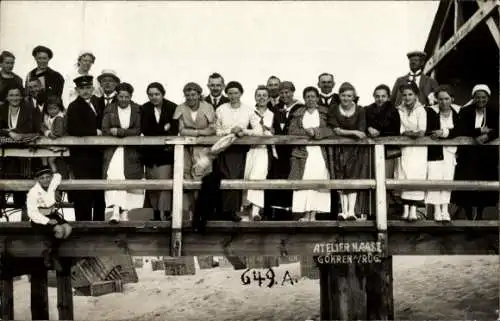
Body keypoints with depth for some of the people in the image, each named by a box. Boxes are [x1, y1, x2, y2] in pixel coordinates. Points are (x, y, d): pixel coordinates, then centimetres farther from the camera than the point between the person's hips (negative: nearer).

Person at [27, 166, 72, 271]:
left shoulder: (52, 185, -4)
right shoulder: (33, 192, -19)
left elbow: (58, 175, 21)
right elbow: (32, 213, -21)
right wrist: (48, 221, -26)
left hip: (53, 215, 6)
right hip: (39, 220, -6)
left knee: (68, 229, -22)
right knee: (60, 230, -29)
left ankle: (51, 253, -3)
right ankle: (51, 254, -3)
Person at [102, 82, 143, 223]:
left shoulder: (137, 110, 7)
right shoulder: (110, 109, 8)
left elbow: (138, 130, -3)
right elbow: (105, 130, -1)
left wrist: (119, 131, -13)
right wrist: (127, 133, -11)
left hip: (131, 151, 1)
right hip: (113, 149, 0)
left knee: (129, 179, -5)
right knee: (113, 175, -19)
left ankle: (125, 211, 2)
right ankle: (115, 210, -25)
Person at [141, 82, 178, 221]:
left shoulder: (172, 107, -2)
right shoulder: (144, 109, 5)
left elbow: (175, 129, -6)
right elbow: (145, 129, -6)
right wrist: (163, 129, -14)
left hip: (166, 150, -3)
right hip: (150, 151, 3)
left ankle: (165, 214, -13)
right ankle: (156, 214, 14)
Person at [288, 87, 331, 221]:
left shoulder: (325, 112, 12)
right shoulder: (298, 113, 15)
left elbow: (331, 129, 1)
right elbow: (291, 131, 3)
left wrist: (316, 131, -12)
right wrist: (306, 132, -10)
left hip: (320, 153, -1)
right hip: (302, 152, 1)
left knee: (318, 179, -9)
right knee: (303, 180, -8)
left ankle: (314, 212, -6)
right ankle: (305, 212, -6)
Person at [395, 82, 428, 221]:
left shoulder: (421, 110, -3)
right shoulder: (399, 110, 7)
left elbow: (422, 131, -10)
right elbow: (398, 127, 0)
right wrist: (406, 133, -18)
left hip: (418, 148, -3)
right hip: (404, 148, 3)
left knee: (416, 176, -10)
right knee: (403, 175, -4)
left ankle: (413, 209, -9)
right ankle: (405, 208, -1)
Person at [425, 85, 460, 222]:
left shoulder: (458, 112, 3)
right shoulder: (431, 111, -3)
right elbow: (427, 131, -9)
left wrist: (445, 132, -21)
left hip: (451, 150, 2)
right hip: (434, 150, -2)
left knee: (448, 177, -3)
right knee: (435, 177, -9)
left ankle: (445, 208, 3)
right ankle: (437, 209, -3)